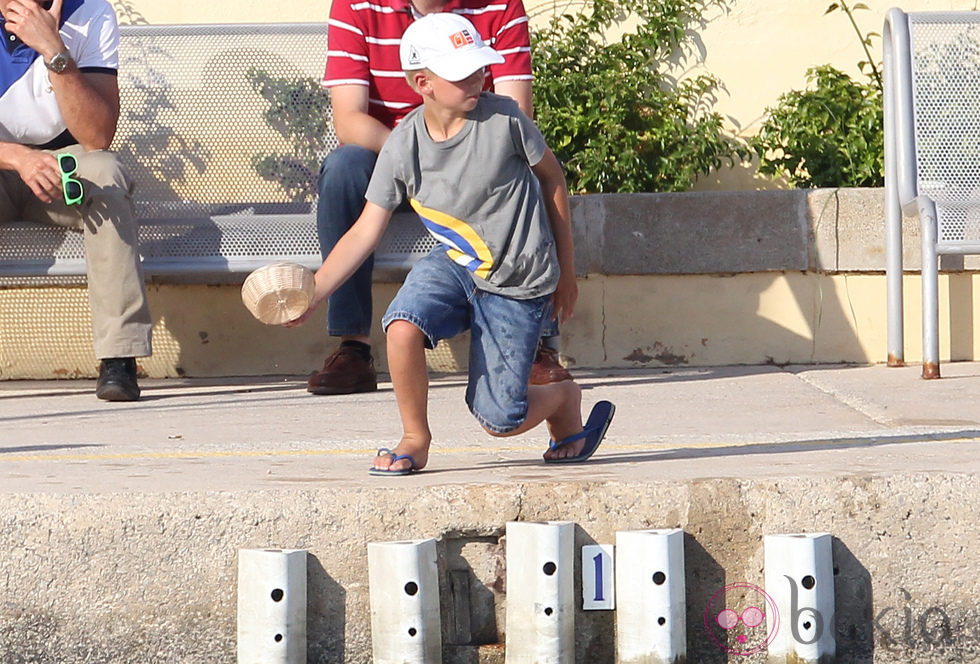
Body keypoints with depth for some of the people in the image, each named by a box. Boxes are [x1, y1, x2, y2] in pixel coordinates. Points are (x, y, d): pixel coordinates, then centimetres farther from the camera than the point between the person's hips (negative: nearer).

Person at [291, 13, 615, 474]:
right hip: (454, 264, 3)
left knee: (499, 421, -5)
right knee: (402, 326, -30)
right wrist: (312, 294, -17)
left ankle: (563, 398, 30)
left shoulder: (502, 118, -14)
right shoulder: (402, 147, -9)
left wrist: (565, 273, 7)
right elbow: (366, 232, -5)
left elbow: (552, 178, 1)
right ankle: (415, 440, -6)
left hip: (517, 284, -2)